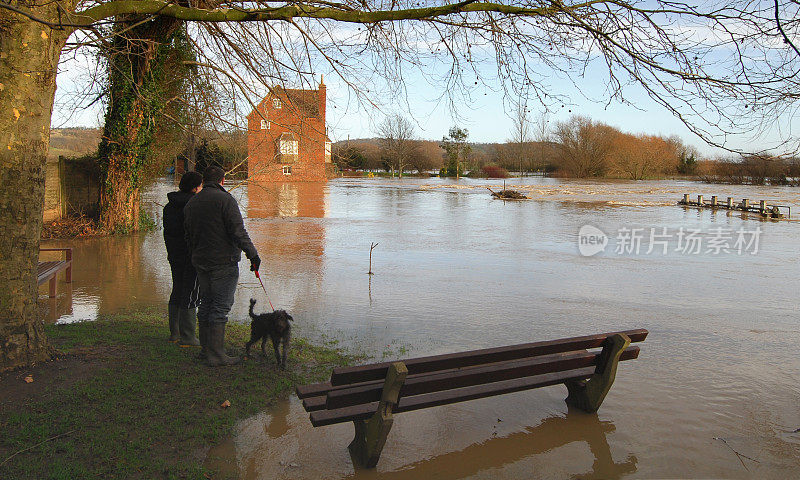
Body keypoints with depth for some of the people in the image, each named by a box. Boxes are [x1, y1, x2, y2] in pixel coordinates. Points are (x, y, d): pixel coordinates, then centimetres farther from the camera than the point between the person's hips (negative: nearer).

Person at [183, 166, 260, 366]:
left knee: (206, 304, 16)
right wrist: (252, 254, -14)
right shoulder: (225, 199, -11)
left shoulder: (191, 203, 13)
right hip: (224, 262, -7)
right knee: (220, 307, -4)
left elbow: (188, 237, 17)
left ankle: (206, 348, 23)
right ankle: (216, 355, -2)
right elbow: (238, 231, -18)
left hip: (200, 262, 7)